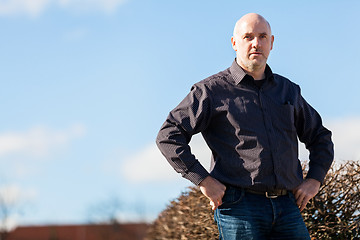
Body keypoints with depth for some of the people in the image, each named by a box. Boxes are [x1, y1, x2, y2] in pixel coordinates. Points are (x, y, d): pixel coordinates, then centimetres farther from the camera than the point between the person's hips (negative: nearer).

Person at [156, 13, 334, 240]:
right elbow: (168, 136, -2)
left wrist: (314, 180, 14)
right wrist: (203, 180, -10)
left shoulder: (288, 90, 18)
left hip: (287, 209, 5)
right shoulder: (212, 91, 3)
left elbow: (320, 137, 30)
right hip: (240, 208, -4)